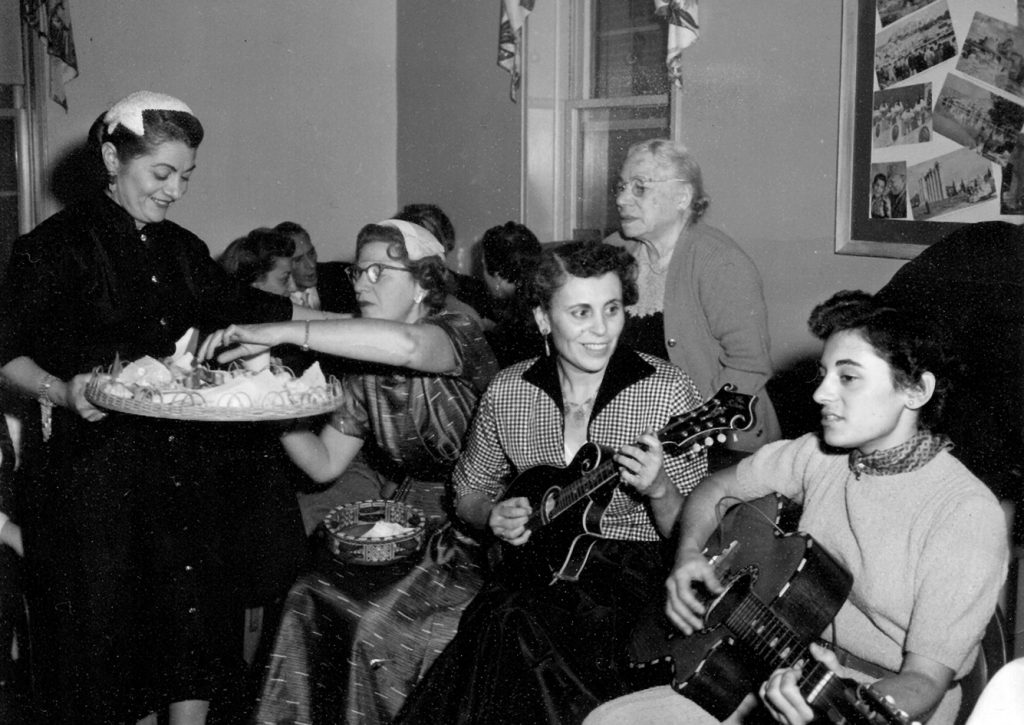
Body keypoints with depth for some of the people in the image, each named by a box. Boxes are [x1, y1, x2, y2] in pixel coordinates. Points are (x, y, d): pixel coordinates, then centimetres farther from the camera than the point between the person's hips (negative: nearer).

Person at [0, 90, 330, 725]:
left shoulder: (182, 250, 12)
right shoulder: (56, 246, -6)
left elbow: (242, 306, 18)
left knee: (193, 619, 9)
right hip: (91, 467, -5)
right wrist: (62, 391, -25)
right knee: (99, 634, 2)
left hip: (180, 464, 6)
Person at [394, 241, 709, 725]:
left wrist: (658, 490, -26)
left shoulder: (668, 393, -8)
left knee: (515, 628, -30)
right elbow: (469, 490, 16)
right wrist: (492, 516, -6)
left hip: (633, 562, -3)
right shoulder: (507, 392, 1)